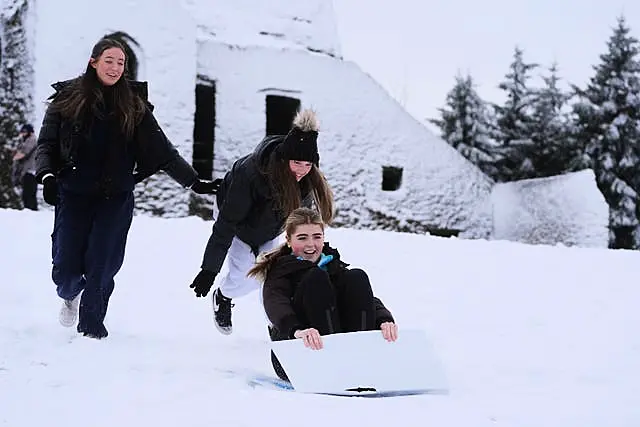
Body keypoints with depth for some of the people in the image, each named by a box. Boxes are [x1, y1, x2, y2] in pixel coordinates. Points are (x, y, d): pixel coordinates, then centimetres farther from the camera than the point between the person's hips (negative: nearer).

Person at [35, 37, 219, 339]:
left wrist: (193, 181, -4)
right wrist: (47, 175, -17)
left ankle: (91, 326, 14)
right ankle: (70, 295, 34)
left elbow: (161, 150, 3)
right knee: (65, 267, -2)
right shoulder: (67, 98, 3)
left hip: (115, 197, 0)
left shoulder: (134, 105, 5)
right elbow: (46, 144, 2)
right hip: (73, 195, 0)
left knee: (102, 265, -6)